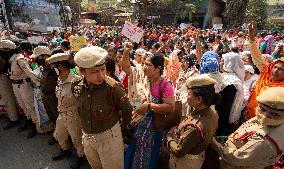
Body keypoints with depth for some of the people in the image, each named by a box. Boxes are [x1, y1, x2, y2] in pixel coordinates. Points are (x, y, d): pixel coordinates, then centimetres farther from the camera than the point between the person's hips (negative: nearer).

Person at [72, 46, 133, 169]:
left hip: (109, 137, -5)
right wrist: (86, 124, 12)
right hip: (87, 137, 5)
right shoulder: (77, 87, -10)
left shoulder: (113, 88, -27)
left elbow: (128, 110, -13)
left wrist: (121, 127, -1)